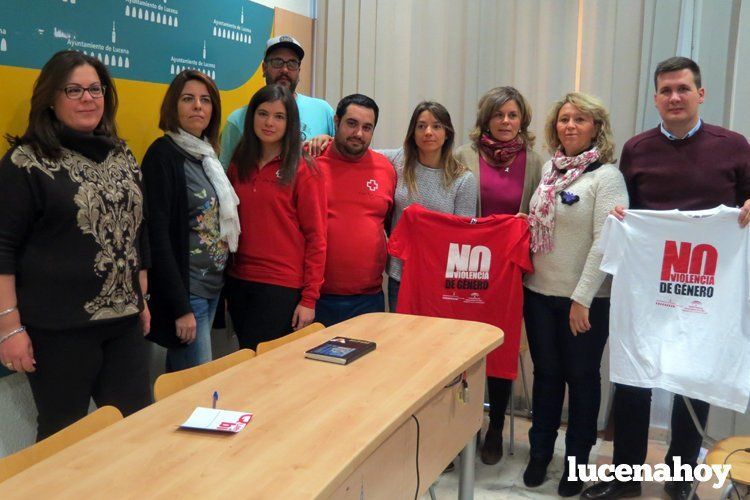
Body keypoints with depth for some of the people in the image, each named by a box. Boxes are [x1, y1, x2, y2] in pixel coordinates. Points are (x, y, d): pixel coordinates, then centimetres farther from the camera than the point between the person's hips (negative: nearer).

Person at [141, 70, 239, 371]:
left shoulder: (206, 155, 12)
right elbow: (158, 235, -18)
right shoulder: (163, 155, -12)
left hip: (213, 287, 8)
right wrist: (180, 307, -20)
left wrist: (223, 285, 11)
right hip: (185, 291, -8)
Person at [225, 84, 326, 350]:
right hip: (239, 281, 5)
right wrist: (226, 275, 8)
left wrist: (309, 298, -11)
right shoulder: (237, 166, 9)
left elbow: (316, 237, -8)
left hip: (282, 287, -5)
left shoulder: (303, 170, -7)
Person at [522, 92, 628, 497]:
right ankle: (540, 452, 30)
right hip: (539, 292, 5)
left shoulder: (607, 176, -10)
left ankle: (577, 460, 25)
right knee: (545, 373, 15)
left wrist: (582, 298, -18)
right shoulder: (549, 169, 8)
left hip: (584, 299, -5)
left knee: (582, 377, 9)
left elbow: (605, 243, -16)